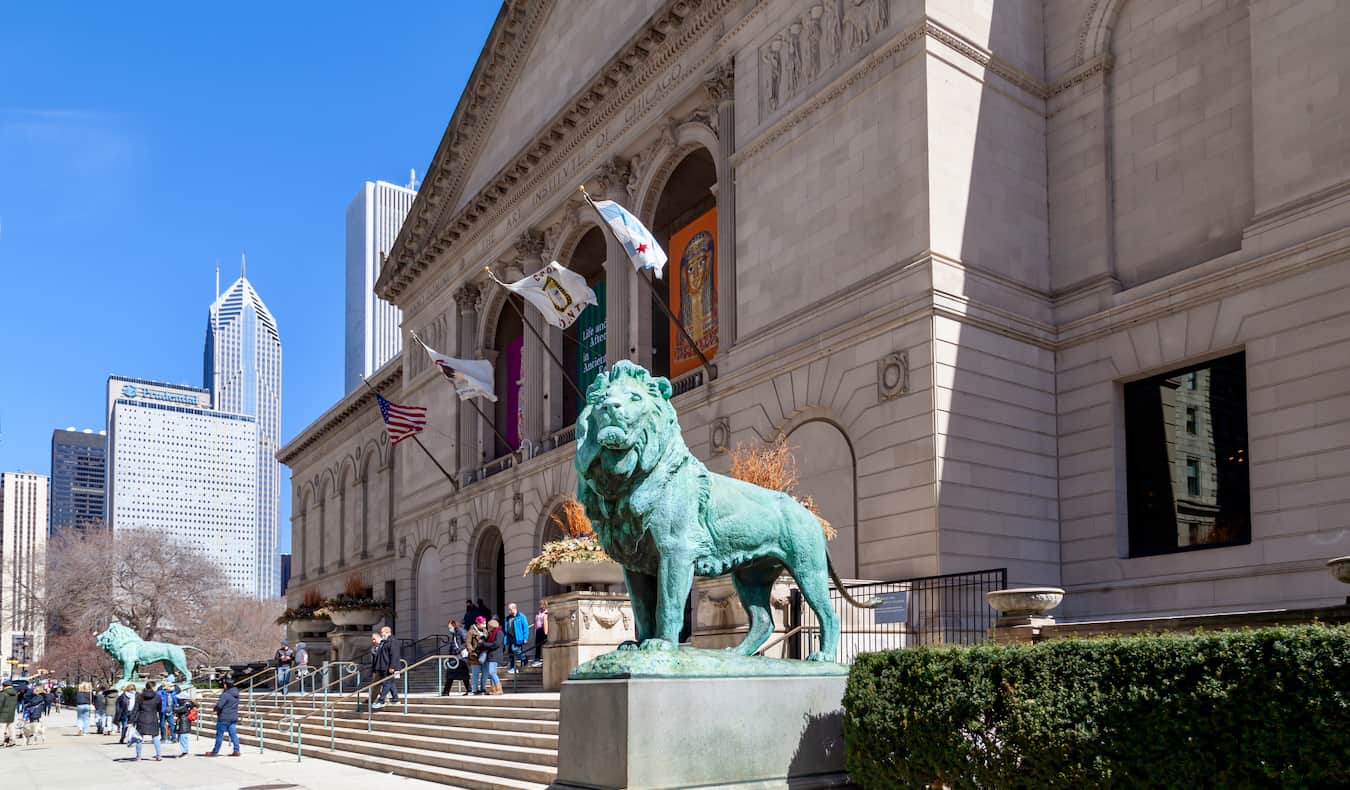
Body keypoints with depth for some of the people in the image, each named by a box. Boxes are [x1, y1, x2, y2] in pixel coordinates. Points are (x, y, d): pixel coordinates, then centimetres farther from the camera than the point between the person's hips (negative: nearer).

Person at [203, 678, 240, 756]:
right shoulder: (236, 694, 9)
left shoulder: (225, 694, -18)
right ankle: (236, 751, 4)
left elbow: (219, 706, -22)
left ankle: (215, 751, 11)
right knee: (233, 734, 7)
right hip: (234, 717, 8)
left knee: (219, 735, 3)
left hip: (224, 718, -8)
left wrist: (214, 709, -1)